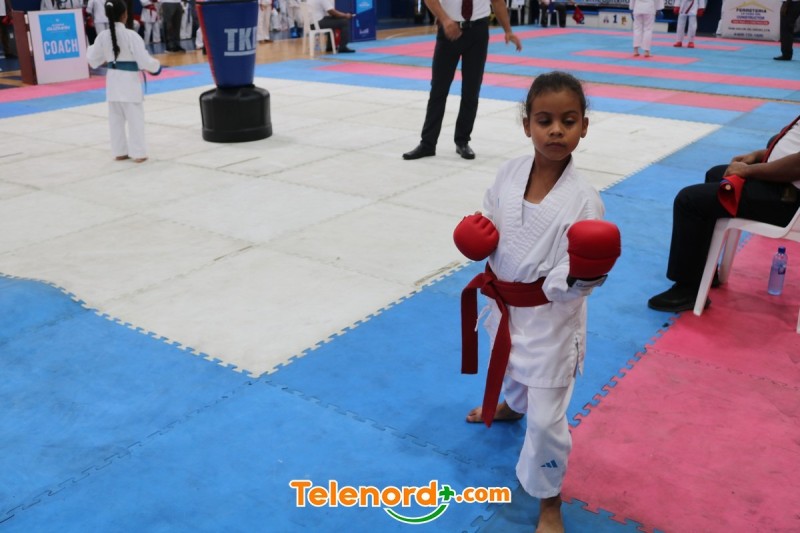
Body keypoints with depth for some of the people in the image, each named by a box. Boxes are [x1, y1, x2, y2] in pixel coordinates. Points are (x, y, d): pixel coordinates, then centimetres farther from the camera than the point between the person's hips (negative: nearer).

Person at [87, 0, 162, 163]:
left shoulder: (103, 36, 0)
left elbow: (93, 60, 11)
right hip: (129, 80, -6)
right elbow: (144, 60, -16)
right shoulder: (131, 35, -16)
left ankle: (119, 152, 21)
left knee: (116, 118, 14)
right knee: (135, 117, 1)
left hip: (113, 80, 6)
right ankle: (138, 153, 2)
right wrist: (156, 66, 5)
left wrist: (90, 49, 33)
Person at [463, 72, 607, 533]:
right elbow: (489, 220, 7)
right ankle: (514, 405, 71)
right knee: (511, 371, 34)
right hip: (506, 305, 6)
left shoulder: (583, 198, -23)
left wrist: (577, 276, -44)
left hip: (551, 318, -6)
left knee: (546, 418, 1)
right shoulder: (512, 172, -8)